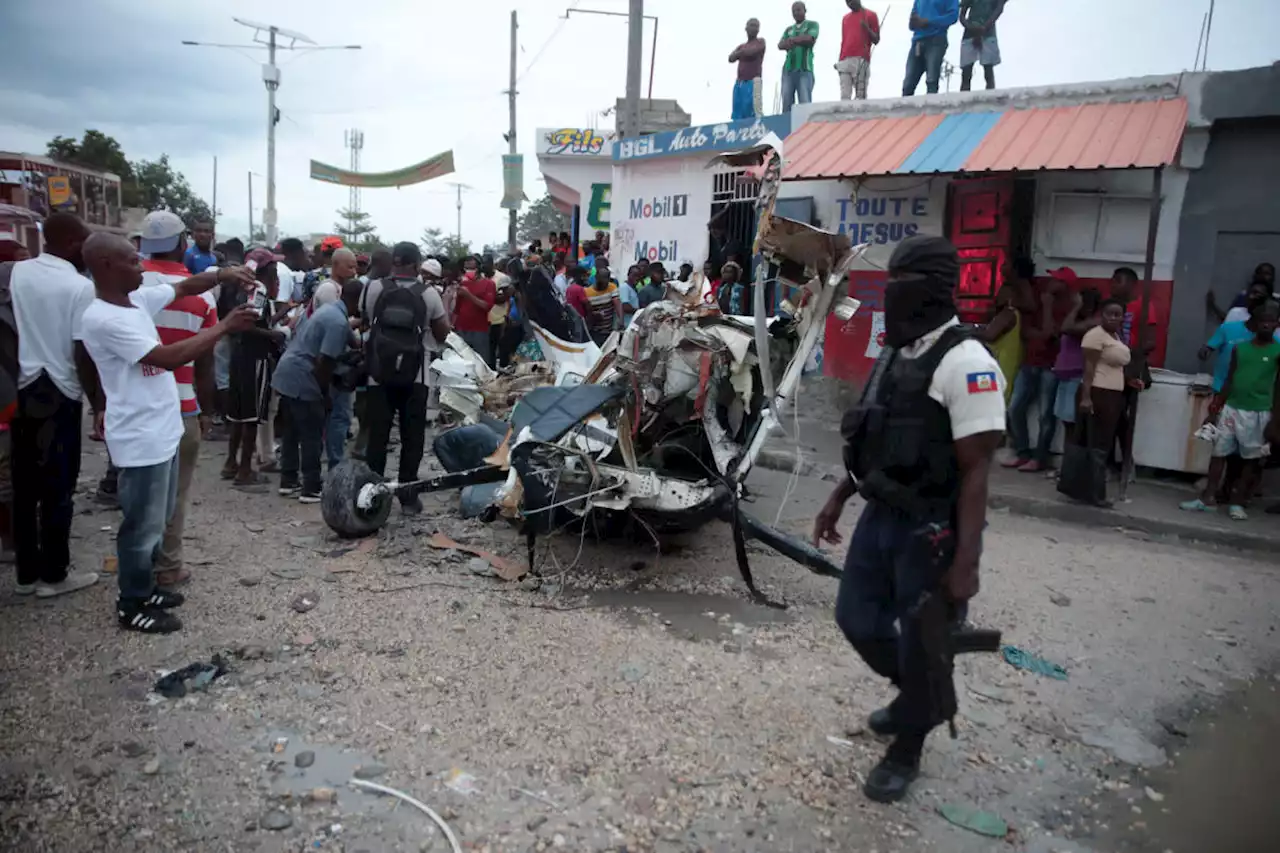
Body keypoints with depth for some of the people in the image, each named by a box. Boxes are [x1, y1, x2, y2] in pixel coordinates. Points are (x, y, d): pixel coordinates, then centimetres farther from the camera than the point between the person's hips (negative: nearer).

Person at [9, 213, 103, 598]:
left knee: (24, 485, 12)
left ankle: (27, 573, 22)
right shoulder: (80, 286, -13)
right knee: (58, 487, 5)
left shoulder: (18, 272, 3)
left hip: (21, 390, 6)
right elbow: (82, 354, -15)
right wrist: (99, 405, -7)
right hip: (59, 393, -6)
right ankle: (54, 574, 14)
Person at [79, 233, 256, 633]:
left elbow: (184, 288, 15)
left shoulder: (137, 298, 5)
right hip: (141, 438, -9)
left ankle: (144, 587, 37)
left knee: (157, 518, 21)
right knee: (142, 523, 4)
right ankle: (132, 605, 20)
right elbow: (167, 357, -27)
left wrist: (221, 274, -5)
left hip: (162, 429, 9)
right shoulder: (103, 319, -22)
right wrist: (224, 327, -23)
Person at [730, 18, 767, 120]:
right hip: (739, 83, 6)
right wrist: (742, 52, -2)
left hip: (753, 81, -6)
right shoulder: (741, 46, 21)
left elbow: (751, 52, -9)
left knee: (755, 112, -19)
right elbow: (731, 58, 7)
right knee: (738, 115, 0)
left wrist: (741, 52, 8)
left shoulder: (760, 41, 8)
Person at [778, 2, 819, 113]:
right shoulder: (788, 29, 23)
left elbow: (809, 39, -7)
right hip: (788, 69, 4)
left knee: (805, 103, -14)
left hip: (805, 69, -4)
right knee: (786, 104, -3)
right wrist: (801, 40, -10)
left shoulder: (812, 24, 13)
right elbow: (780, 45, 6)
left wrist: (792, 39, 0)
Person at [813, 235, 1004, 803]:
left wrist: (965, 561, -23)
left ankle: (907, 749, 31)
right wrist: (840, 498, 17)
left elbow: (975, 470, -21)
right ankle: (918, 695, 45)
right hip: (880, 516, 9)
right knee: (857, 618, 18)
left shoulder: (965, 364, -19)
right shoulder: (895, 353, 8)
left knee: (921, 643, 8)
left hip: (932, 530, -8)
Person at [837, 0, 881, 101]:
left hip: (861, 60, -4)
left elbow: (876, 40, 5)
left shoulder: (870, 15, 9)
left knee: (860, 95, -11)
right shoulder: (845, 18, 24)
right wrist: (839, 61, 14)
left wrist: (867, 28, -11)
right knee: (844, 96, -6)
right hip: (845, 61, 4)